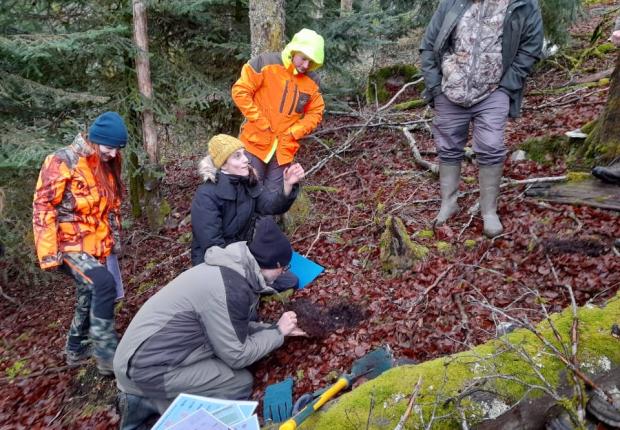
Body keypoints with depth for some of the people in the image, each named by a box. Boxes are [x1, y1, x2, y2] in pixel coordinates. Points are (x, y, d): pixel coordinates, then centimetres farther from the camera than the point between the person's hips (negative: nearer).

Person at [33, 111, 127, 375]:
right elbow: (43, 207, -16)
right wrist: (49, 253, -19)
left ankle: (76, 349, 36)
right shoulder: (62, 162, -15)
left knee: (89, 297, 16)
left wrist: (114, 239, 18)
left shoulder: (107, 166, 8)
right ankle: (106, 353, -16)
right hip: (69, 245, -7)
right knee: (104, 284, -26)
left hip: (96, 246, 8)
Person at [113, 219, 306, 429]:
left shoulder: (236, 268, 3)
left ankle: (146, 399, 11)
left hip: (148, 352, 9)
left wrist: (277, 329, 13)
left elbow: (237, 327, 15)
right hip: (146, 367, -9)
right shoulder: (230, 288, -25)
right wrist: (278, 332, -4)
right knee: (241, 382, -7)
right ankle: (149, 403, -2)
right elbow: (237, 356, -16)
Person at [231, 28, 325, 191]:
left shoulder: (312, 80, 2)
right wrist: (261, 123, -12)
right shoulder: (266, 62, -10)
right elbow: (240, 91, -10)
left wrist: (294, 132, -6)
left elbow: (315, 112, 9)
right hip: (256, 142, -3)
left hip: (284, 148, 4)